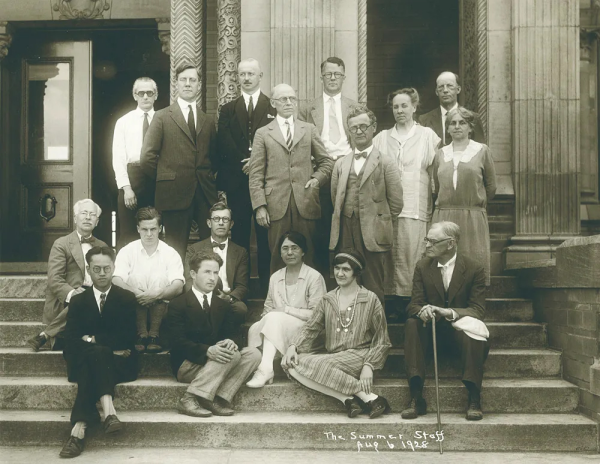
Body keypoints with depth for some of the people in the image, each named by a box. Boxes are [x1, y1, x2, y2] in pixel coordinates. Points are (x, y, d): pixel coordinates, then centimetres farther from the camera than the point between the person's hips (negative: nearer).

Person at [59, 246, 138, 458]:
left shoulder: (127, 298, 9)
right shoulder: (78, 301, 13)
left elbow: (128, 338, -3)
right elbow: (71, 340, -1)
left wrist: (93, 339, -8)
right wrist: (109, 347, -15)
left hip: (118, 363, -1)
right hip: (84, 363, 1)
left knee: (94, 356, -35)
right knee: (95, 353, -35)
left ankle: (80, 427, -49)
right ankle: (108, 412, -52)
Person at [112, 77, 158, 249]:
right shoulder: (124, 122, 6)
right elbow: (118, 158, 0)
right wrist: (126, 188, -10)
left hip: (156, 177, 1)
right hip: (131, 176, -1)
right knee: (127, 232, -1)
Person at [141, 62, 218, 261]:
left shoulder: (208, 121, 16)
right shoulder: (162, 117, 5)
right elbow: (147, 157, -1)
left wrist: (209, 178, 9)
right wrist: (165, 179, 1)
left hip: (206, 195, 3)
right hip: (175, 193, -3)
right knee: (176, 252, 0)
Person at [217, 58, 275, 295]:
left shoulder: (274, 107, 7)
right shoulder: (228, 109, 15)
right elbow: (223, 143, 3)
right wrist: (243, 163, -11)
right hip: (237, 180, 2)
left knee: (266, 236, -1)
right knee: (239, 235, 3)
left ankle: (267, 285, 4)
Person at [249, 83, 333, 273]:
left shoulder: (309, 130, 15)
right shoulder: (263, 134, 9)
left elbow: (326, 161, 21)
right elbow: (256, 174, 4)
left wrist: (317, 179, 2)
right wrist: (259, 206, -5)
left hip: (306, 204, 1)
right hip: (277, 205, -1)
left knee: (306, 256, 2)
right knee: (278, 257, 0)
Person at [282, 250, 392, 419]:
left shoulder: (370, 299, 5)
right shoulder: (327, 300, 17)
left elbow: (381, 340, 2)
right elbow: (310, 328, 12)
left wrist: (369, 365, -13)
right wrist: (293, 346, -8)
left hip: (358, 356, -5)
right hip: (332, 357, 5)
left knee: (318, 364, -33)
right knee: (291, 364, -22)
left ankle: (371, 398, -29)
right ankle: (347, 399, -28)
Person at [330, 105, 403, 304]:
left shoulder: (386, 163, 3)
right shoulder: (341, 164, 17)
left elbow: (396, 203, 0)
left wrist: (379, 225, 3)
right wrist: (346, 222, 13)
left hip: (372, 235, -4)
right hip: (345, 235, 4)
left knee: (373, 288, -2)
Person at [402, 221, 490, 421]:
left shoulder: (474, 268, -4)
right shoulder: (422, 267, 4)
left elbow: (478, 309, -10)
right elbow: (414, 304, -1)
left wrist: (450, 313, -30)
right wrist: (422, 310, -28)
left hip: (460, 331, -2)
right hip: (432, 332, 3)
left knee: (474, 329, -36)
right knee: (411, 324, -29)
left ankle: (474, 399, -31)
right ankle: (416, 397, -35)